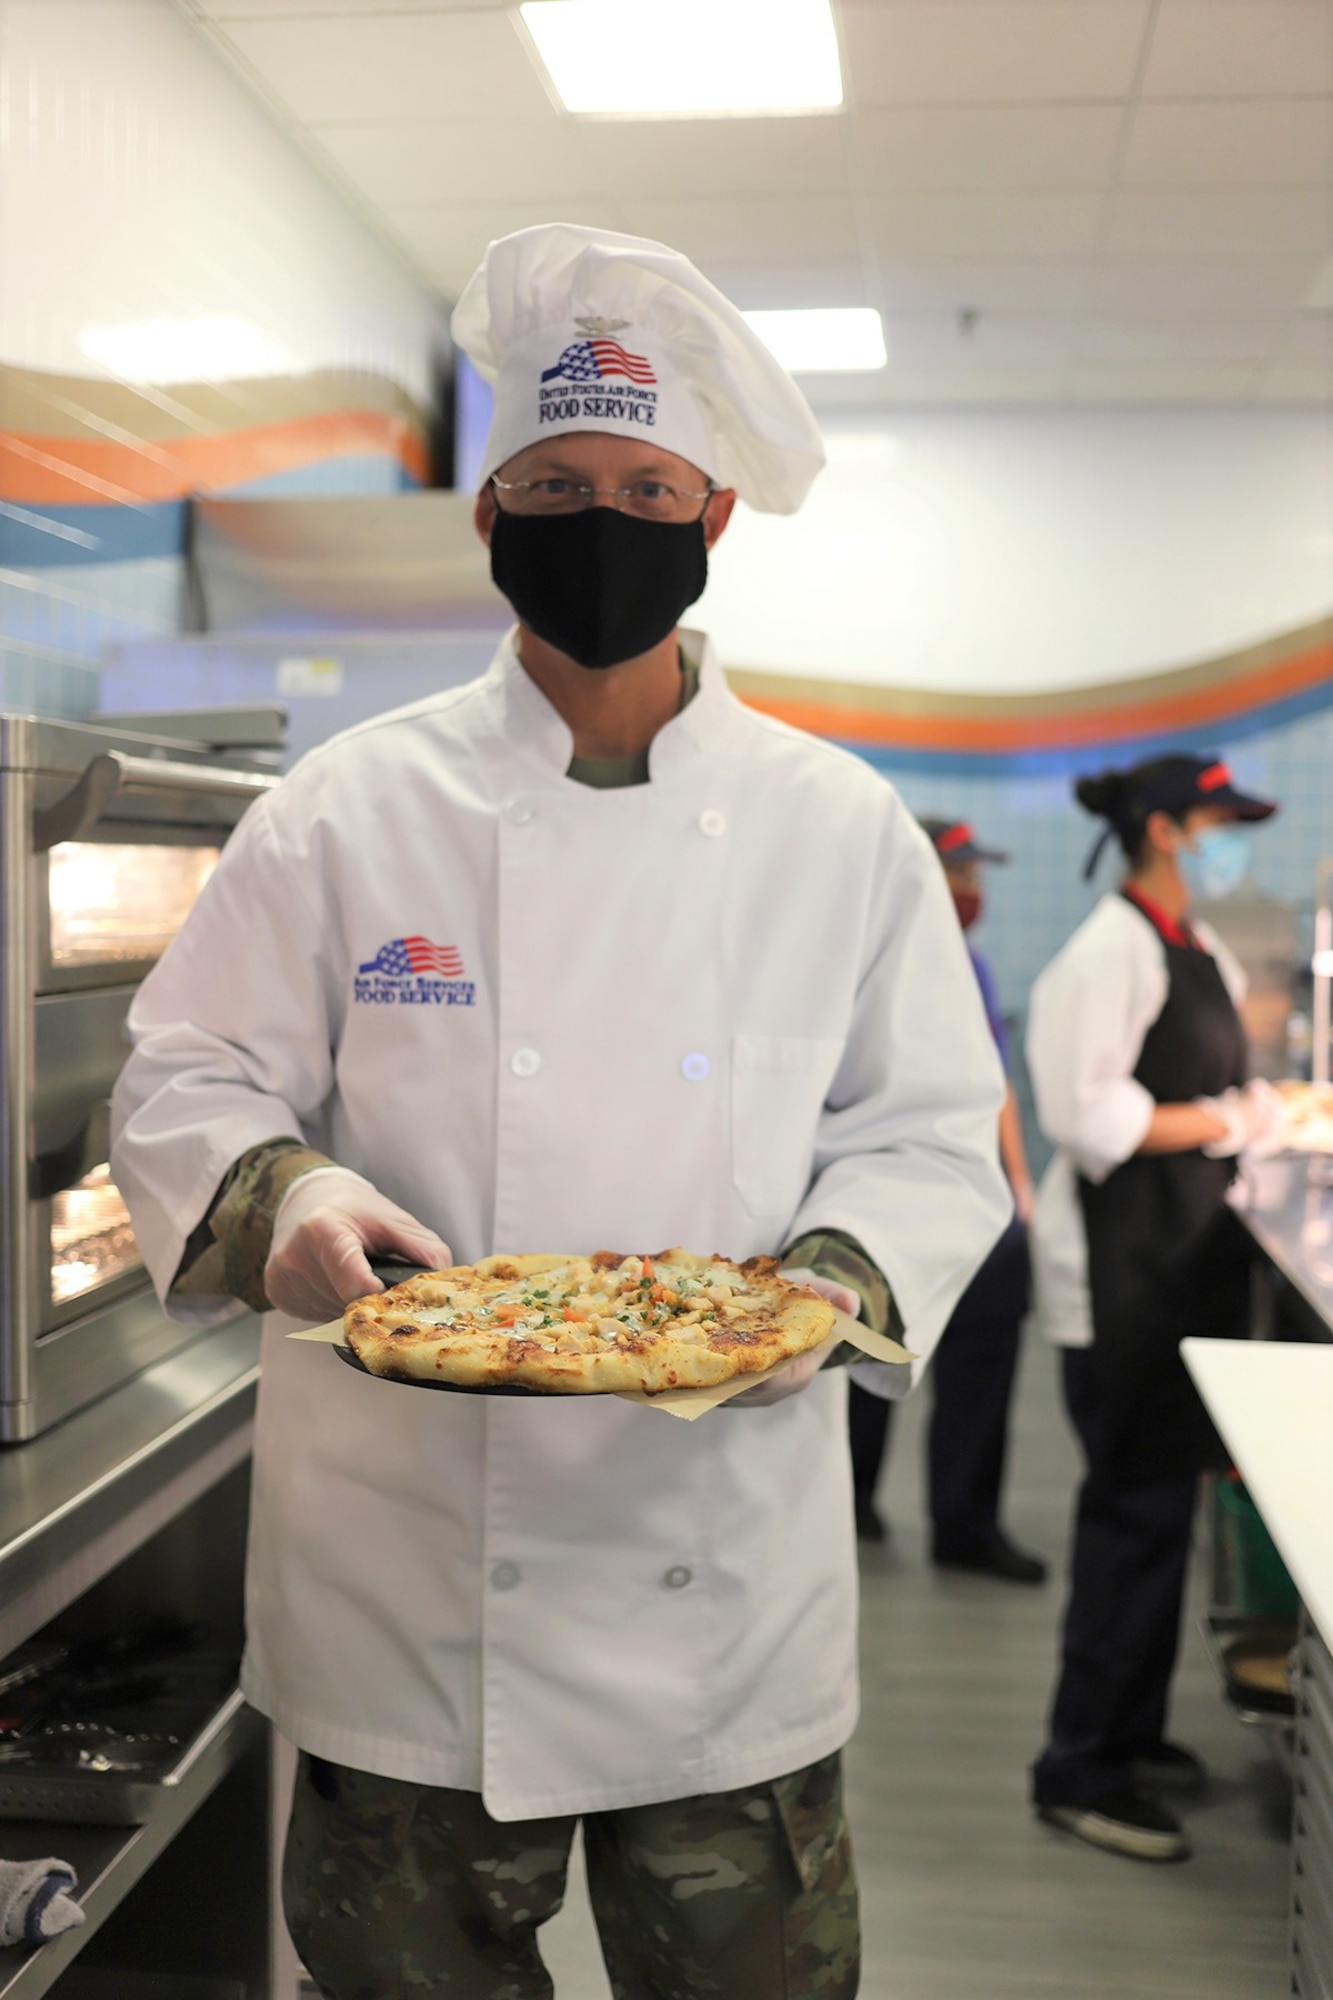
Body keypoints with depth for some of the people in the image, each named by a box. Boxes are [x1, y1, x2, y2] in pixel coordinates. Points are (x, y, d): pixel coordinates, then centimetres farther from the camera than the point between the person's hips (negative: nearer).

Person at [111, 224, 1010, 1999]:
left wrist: (833, 1281, -14)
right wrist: (281, 1192, -20)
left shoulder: (843, 827, 1)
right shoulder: (352, 809, -2)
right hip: (406, 1581, 0)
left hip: (734, 1583, 1)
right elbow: (189, 1082, 1)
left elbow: (931, 1131, 5)